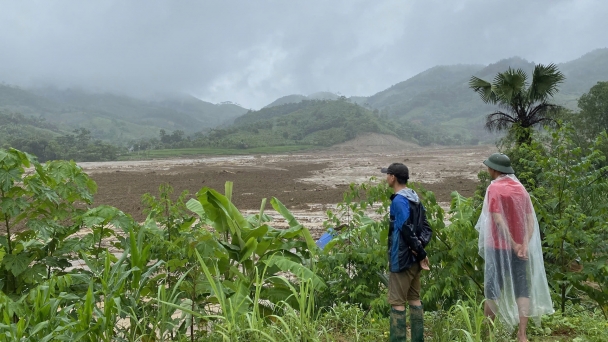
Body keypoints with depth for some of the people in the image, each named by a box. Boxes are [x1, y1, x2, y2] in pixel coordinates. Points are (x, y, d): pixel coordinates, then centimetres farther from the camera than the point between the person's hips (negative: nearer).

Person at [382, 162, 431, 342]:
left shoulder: (399, 201, -18)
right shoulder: (414, 198, 11)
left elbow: (408, 231, -21)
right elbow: (425, 226, 11)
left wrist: (421, 253, -12)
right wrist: (420, 249, 0)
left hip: (401, 258, -9)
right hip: (413, 257, 9)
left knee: (397, 302, -2)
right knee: (414, 299, 15)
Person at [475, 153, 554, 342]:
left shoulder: (494, 188, -9)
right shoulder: (521, 188, 8)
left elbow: (498, 219, -19)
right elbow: (530, 219, 0)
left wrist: (513, 244, -16)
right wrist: (525, 244, -10)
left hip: (498, 246, -4)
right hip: (520, 247, 4)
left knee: (493, 288, 8)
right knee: (522, 289, 6)